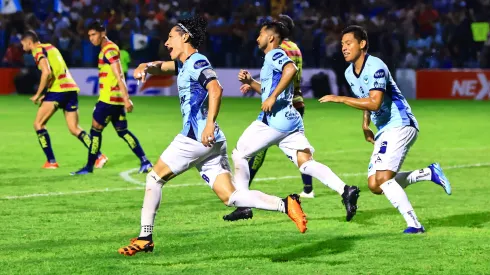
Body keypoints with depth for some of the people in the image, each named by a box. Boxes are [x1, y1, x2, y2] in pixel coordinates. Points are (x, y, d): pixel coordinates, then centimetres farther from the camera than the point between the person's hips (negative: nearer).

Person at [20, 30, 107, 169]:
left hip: (58, 90, -8)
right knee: (74, 129, 9)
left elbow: (47, 72, -18)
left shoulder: (38, 51, -3)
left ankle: (51, 161, -1)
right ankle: (99, 156, -3)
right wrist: (46, 95, 24)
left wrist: (38, 94, -9)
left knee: (38, 124, 3)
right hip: (72, 88, 8)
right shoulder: (51, 47, 24)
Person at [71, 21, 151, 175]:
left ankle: (89, 167, 5)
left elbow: (119, 76, -21)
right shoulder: (106, 49, 16)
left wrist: (126, 99, -25)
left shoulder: (109, 50, -14)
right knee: (122, 131, 10)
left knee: (96, 129, -2)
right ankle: (145, 162, 6)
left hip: (109, 98, -10)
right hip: (116, 99, 10)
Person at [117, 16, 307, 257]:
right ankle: (285, 205, -15)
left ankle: (145, 238, 5)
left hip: (198, 137, -9)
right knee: (230, 196, 0)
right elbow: (162, 66, 34)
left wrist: (210, 123, -31)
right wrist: (145, 67, 11)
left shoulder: (196, 62, -7)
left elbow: (215, 89, -22)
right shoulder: (184, 64, 21)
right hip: (211, 142, 9)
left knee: (154, 177, 4)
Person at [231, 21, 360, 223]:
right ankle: (345, 190, -22)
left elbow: (291, 69, -27)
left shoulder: (274, 55, -5)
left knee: (239, 153, 4)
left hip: (275, 120, -9)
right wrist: (250, 82, 19)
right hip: (290, 120, 9)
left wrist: (272, 97, -27)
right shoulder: (273, 57, 25)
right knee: (306, 163, -3)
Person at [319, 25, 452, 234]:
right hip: (384, 130, 10)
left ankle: (414, 225, -18)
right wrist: (365, 124, 12)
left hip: (400, 125, -10)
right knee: (375, 185, 2)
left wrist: (339, 99, -27)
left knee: (383, 179, -21)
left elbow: (374, 103, -29)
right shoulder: (349, 73, 10)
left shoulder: (375, 67, -18)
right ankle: (429, 173, 11)